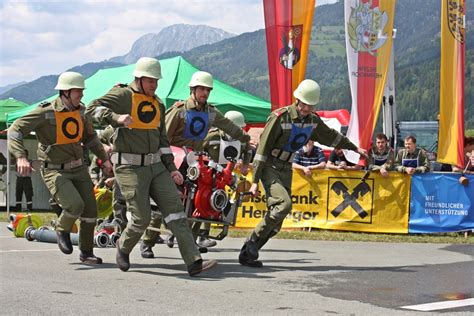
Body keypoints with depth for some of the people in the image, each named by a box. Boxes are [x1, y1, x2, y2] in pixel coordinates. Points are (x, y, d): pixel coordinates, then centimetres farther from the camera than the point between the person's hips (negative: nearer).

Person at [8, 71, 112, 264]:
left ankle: (86, 253, 19)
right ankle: (63, 229, 8)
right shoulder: (46, 113, -19)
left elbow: (89, 136, 20)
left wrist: (104, 158, 17)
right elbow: (15, 130, -23)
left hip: (78, 168, 6)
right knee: (75, 205, -25)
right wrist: (21, 157, -38)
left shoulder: (78, 111, 2)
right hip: (54, 171, -6)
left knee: (90, 210, 1)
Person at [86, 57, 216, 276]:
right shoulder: (123, 95, -6)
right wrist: (116, 118, -37)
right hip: (129, 167, -6)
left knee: (175, 209, -6)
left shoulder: (157, 104, 16)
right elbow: (94, 108, -19)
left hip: (155, 166, 6)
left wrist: (171, 168, 14)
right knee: (141, 218, -7)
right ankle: (124, 248, 26)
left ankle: (194, 262, -11)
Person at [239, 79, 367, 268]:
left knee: (276, 223, -2)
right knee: (283, 204, -29)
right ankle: (252, 243, -19)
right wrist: (255, 181, -20)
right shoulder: (280, 117, -18)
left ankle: (248, 253, 5)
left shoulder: (313, 121, 2)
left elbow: (331, 136, 23)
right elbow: (263, 148, -17)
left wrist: (355, 148, 31)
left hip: (286, 169, 7)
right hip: (269, 167, -7)